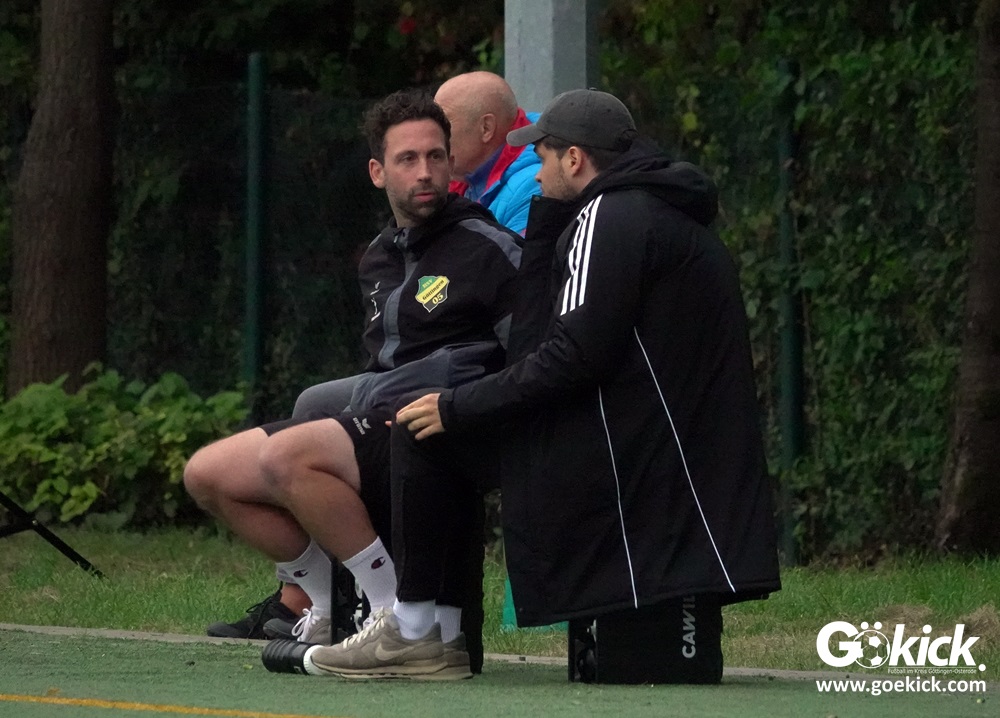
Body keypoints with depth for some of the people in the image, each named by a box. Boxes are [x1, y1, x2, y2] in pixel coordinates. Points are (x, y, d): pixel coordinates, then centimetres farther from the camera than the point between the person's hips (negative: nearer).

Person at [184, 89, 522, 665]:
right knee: (208, 474, 1)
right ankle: (332, 609, 6)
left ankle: (397, 610, -20)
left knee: (287, 455, -32)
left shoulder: (487, 247, -5)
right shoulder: (379, 259, 19)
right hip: (374, 423, 9)